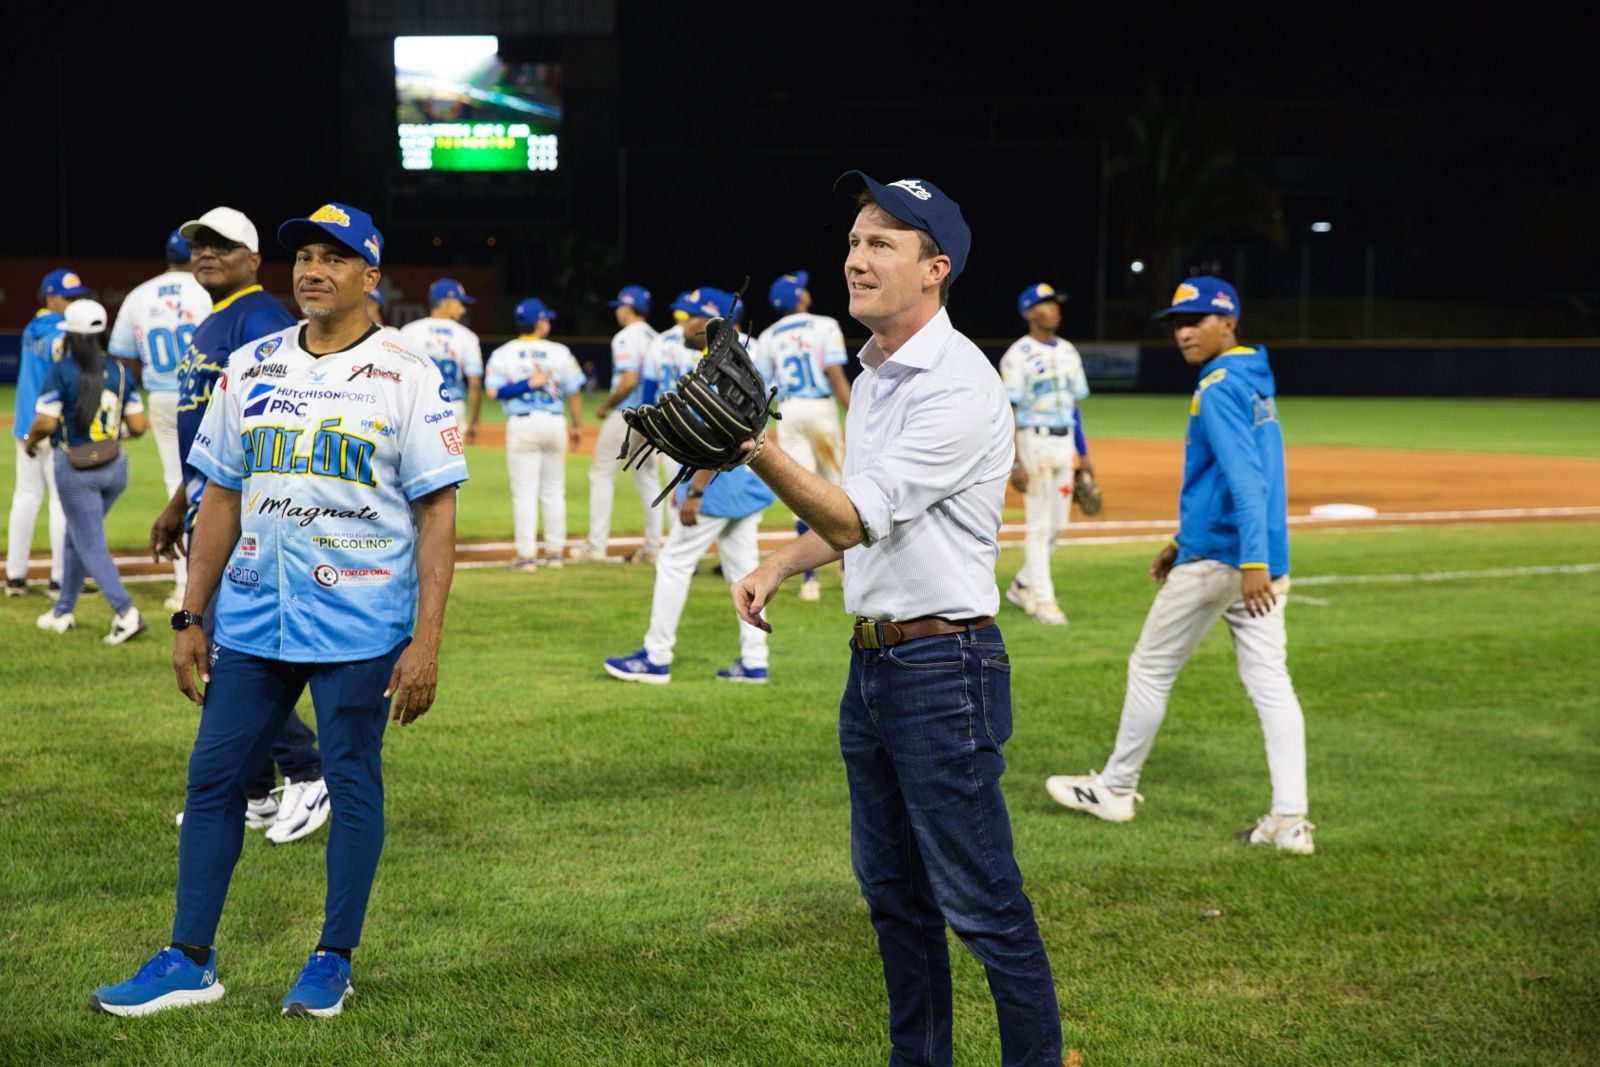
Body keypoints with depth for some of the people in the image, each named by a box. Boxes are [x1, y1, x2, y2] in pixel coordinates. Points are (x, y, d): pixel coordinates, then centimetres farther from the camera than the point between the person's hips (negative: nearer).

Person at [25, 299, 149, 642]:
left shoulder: (61, 372, -12)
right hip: (115, 468, 6)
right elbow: (137, 426, 1)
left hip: (76, 471, -5)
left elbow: (45, 423, -17)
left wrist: (29, 441, 4)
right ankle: (63, 612, 29)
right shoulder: (120, 371, 2)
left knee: (91, 546, -1)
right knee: (76, 537, 21)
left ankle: (125, 611, -17)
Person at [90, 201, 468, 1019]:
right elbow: (222, 497, 13)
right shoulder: (249, 368, 9)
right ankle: (189, 960, 14)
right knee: (213, 776, 5)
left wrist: (426, 639, -13)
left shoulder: (407, 378, -4)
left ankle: (333, 960, 16)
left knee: (353, 783, 3)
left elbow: (437, 515, -7)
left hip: (359, 623, -4)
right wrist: (189, 618, 9)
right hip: (251, 616, 5)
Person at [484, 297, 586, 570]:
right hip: (554, 423, 1)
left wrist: (527, 384, -10)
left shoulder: (502, 354, 1)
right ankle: (554, 552, 15)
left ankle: (526, 554, -2)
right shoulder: (560, 352, 1)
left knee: (524, 491, 0)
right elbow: (574, 393, 3)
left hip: (521, 425, -1)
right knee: (554, 491, 11)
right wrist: (575, 426, 14)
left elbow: (493, 390, -10)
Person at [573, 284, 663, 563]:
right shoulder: (655, 339, 10)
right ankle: (652, 547, 10)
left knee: (601, 475, 2)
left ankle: (596, 544, 1)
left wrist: (605, 405, -10)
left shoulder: (626, 337, -13)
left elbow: (629, 380, -23)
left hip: (625, 414, -7)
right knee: (647, 478, 11)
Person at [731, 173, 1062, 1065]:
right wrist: (778, 567, 10)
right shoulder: (874, 377, 12)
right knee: (892, 889, 18)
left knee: (982, 903, -6)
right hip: (873, 660, 10)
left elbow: (855, 518, -26)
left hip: (944, 669, -10)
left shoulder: (959, 387, -18)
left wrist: (759, 448, -39)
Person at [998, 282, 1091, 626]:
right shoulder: (1018, 355, -10)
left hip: (1065, 442, 7)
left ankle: (1022, 585, 27)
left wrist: (1082, 454, 14)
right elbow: (1008, 412, -13)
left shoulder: (1068, 352, 11)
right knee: (1039, 524, -4)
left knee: (1057, 523, 11)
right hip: (1034, 441, -7)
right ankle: (1043, 600, 2)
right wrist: (1014, 463, -19)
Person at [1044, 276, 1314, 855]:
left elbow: (1245, 477, -24)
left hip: (1216, 561, -8)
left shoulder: (1220, 388, -13)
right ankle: (1289, 819, -5)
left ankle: (1115, 789, 20)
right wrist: (1184, 540, 30)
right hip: (1259, 560, 9)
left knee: (1151, 669, 7)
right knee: (1270, 682, 2)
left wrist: (1251, 559, -32)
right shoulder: (1255, 381, 16)